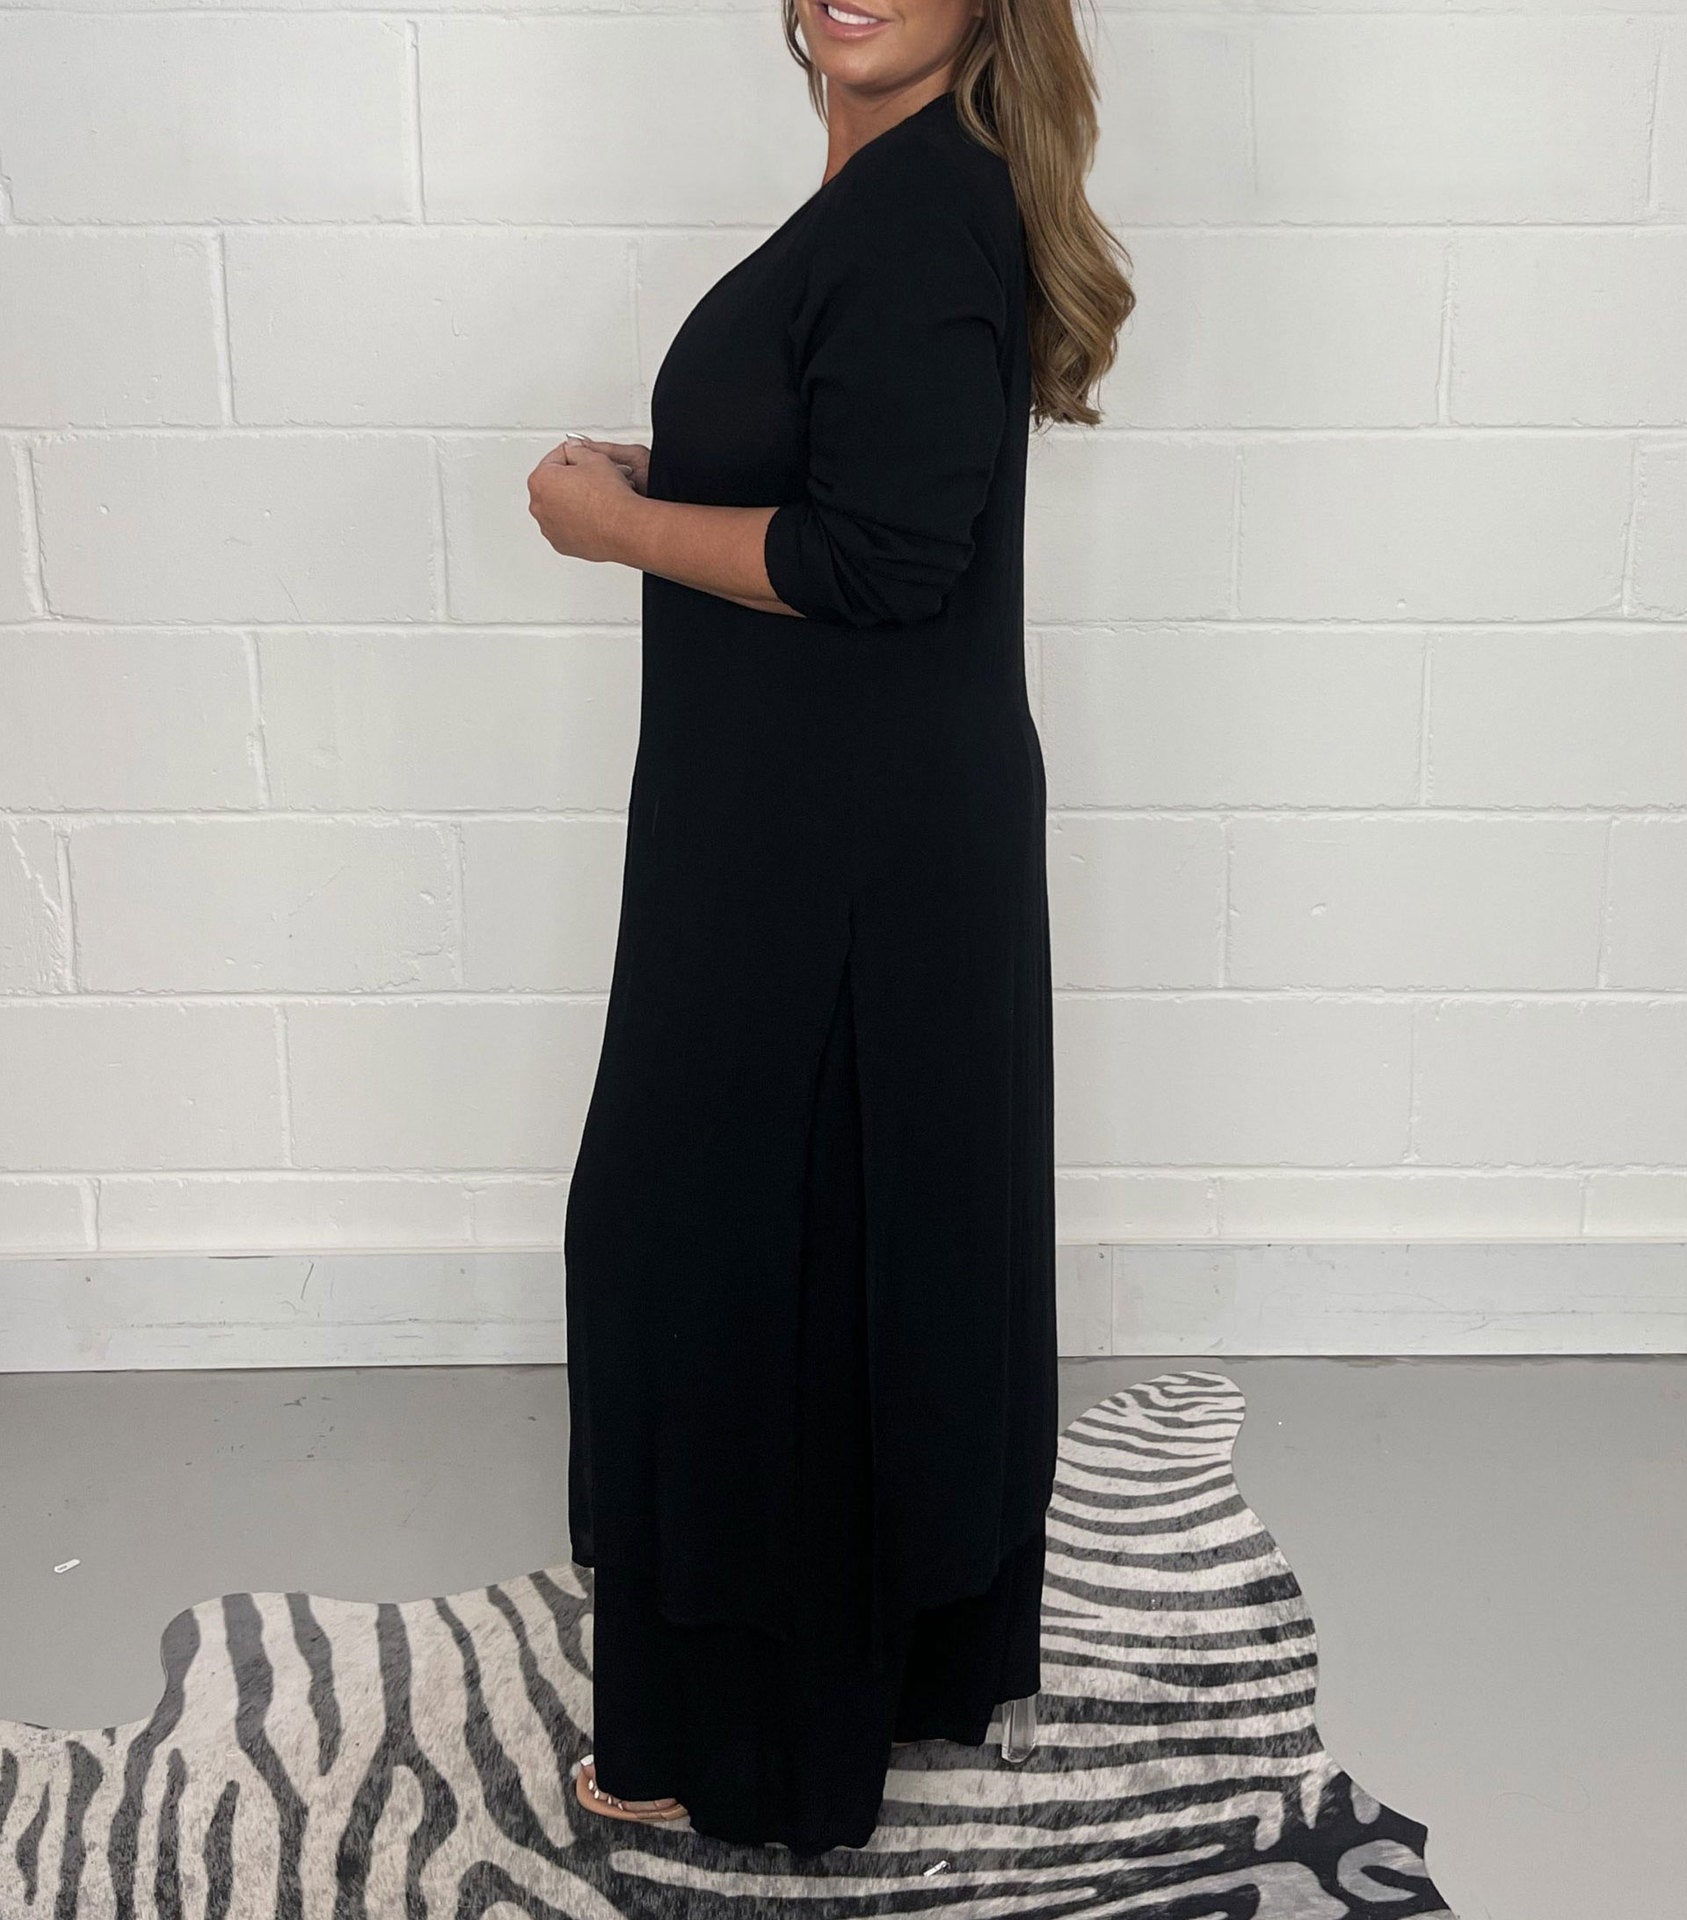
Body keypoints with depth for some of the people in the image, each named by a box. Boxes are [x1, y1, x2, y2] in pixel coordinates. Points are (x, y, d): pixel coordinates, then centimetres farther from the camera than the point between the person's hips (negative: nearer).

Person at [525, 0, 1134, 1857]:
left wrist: (624, 525, -13)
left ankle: (741, 1735, 22)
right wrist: (662, 486, 6)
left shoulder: (921, 215, -19)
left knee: (737, 1238, 3)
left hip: (837, 847, -10)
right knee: (884, 1231, 20)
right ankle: (930, 1647, 40)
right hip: (887, 816, 10)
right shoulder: (911, 193, 12)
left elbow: (881, 556, -25)